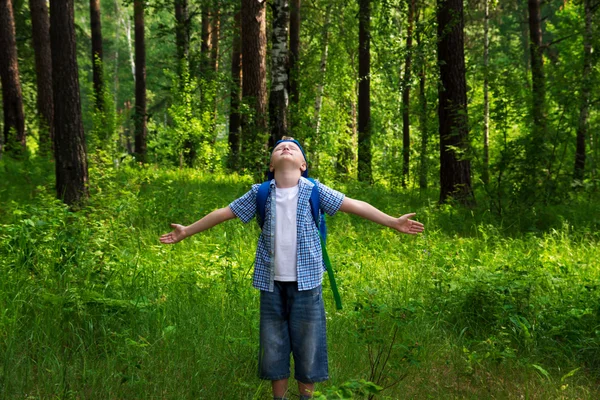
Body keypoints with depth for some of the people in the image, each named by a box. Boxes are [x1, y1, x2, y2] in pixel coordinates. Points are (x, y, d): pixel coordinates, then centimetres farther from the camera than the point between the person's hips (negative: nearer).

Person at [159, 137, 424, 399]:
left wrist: (393, 222, -7)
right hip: (272, 283, 1)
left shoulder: (313, 190, -3)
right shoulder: (260, 193, 0)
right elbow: (223, 213, 7)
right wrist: (186, 231, 9)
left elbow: (355, 206, -3)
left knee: (307, 345, 8)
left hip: (305, 282, -1)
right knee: (273, 345, 12)